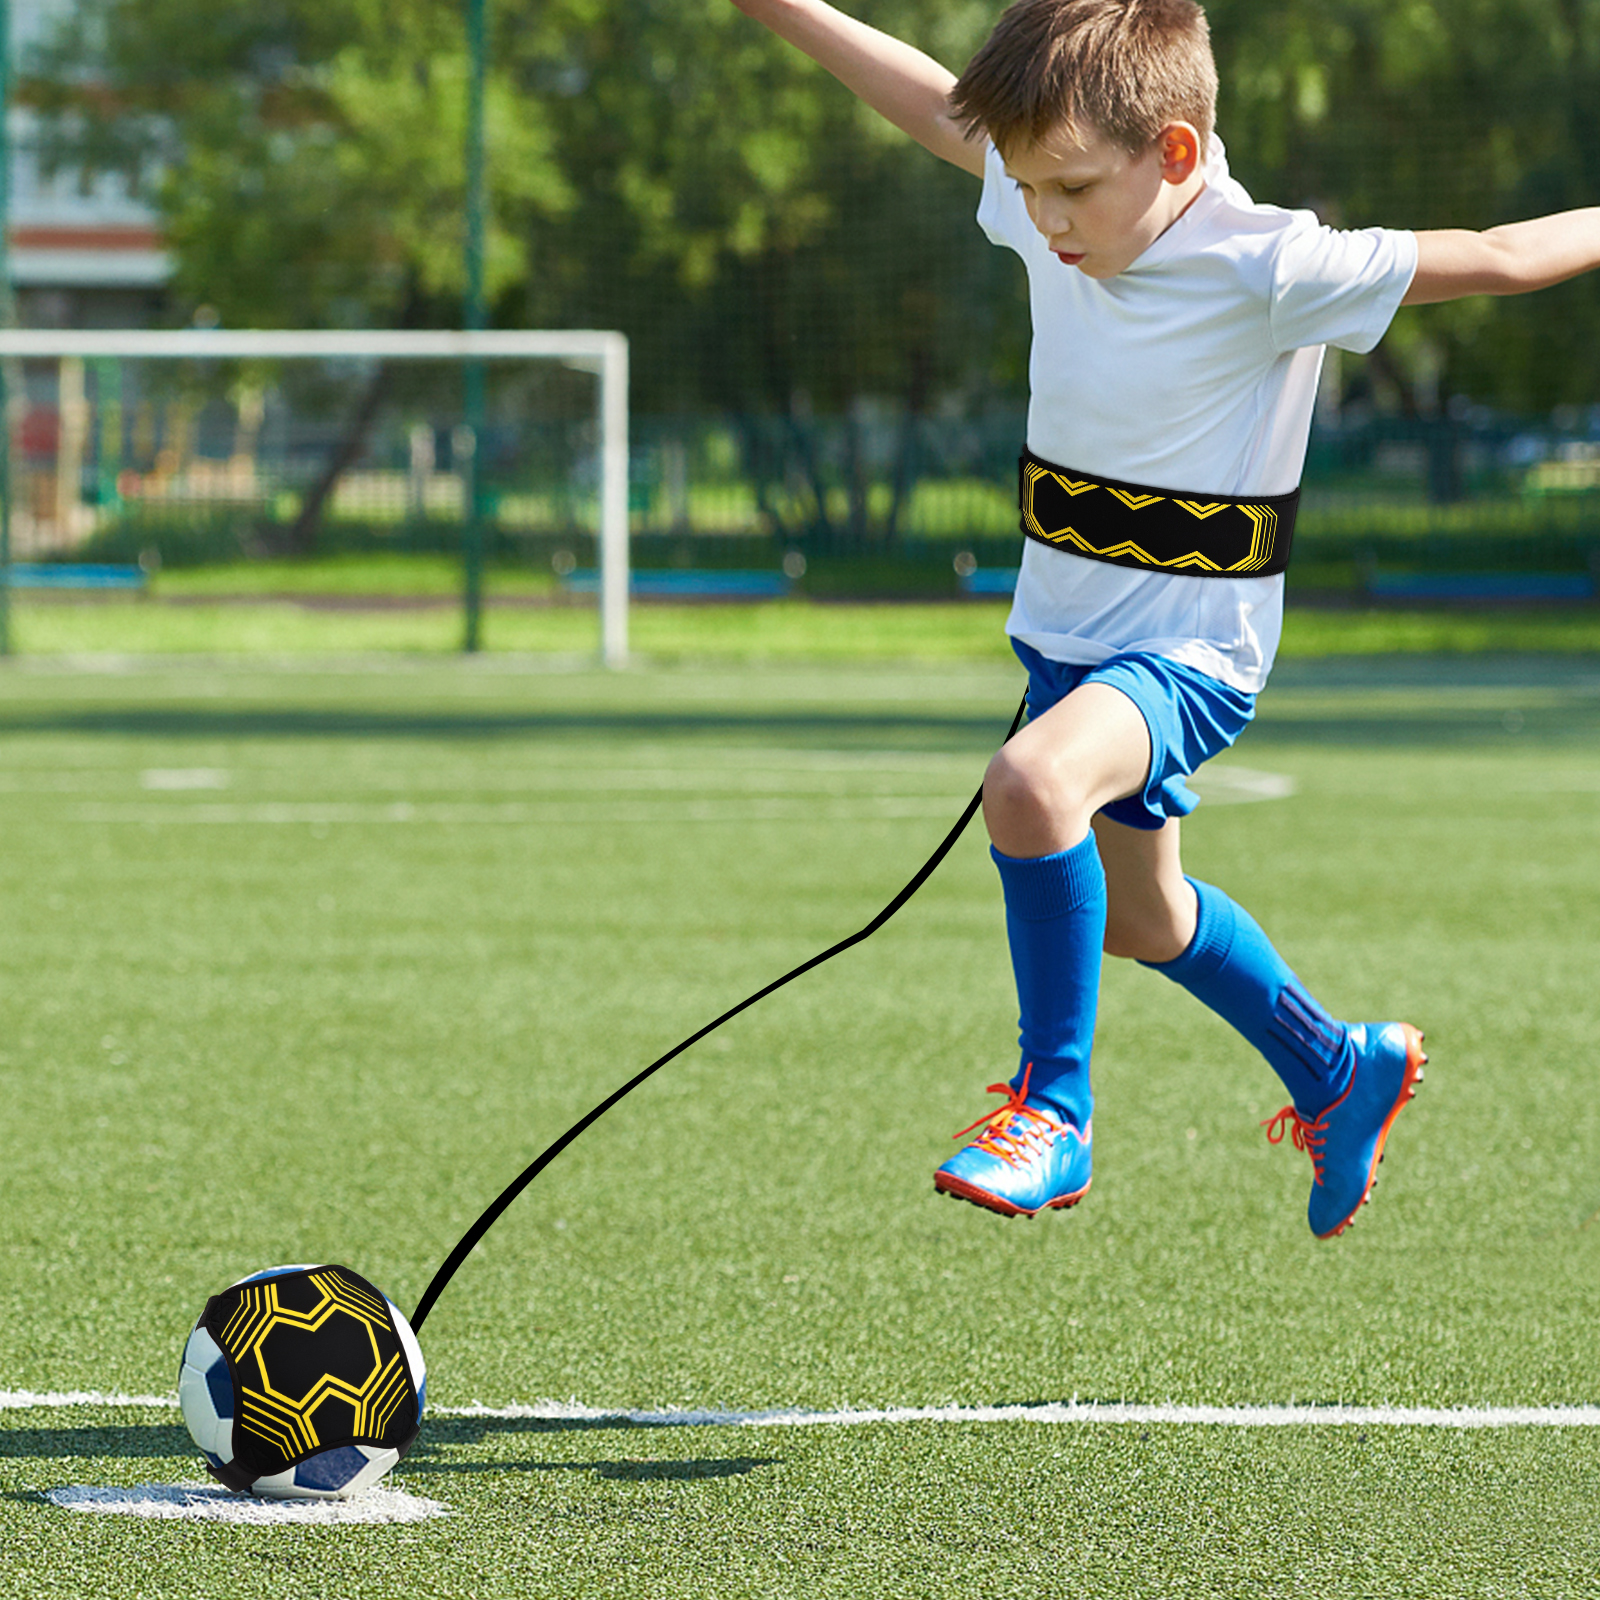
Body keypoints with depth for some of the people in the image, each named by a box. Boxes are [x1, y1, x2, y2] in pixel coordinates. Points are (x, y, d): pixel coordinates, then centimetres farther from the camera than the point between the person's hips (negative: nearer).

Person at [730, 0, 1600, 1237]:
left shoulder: (1265, 271, -25)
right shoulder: (1053, 216, -7)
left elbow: (1491, 259, -19)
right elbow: (941, 106, 10)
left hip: (1192, 649, -8)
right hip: (1072, 629, 8)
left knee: (1031, 786, -36)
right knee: (1140, 913, 25)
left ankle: (1054, 1110, -19)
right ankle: (1340, 1075, 50)